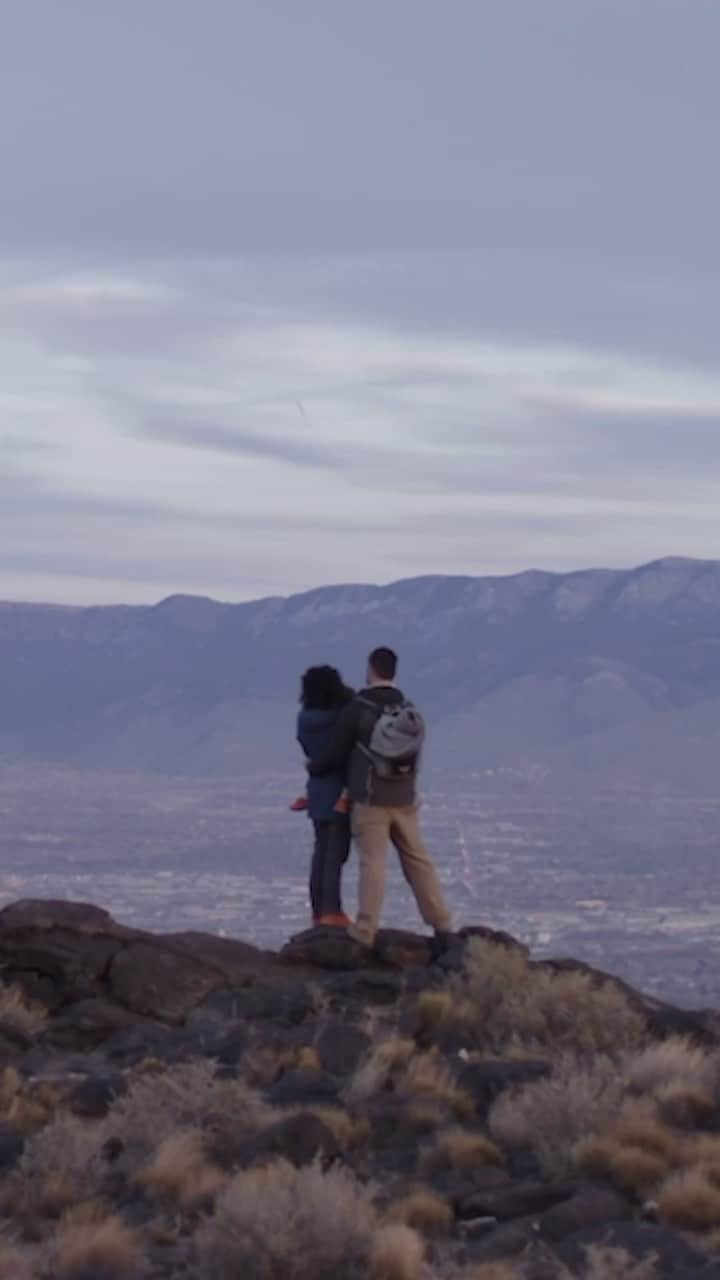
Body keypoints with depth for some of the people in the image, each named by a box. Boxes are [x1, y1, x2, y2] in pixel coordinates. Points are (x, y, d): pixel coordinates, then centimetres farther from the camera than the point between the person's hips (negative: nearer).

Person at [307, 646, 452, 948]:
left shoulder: (357, 708, -10)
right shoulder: (408, 710, 6)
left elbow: (335, 753, -4)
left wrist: (313, 765, 17)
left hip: (370, 799, -4)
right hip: (404, 799, 4)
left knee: (372, 863, -5)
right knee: (417, 861, 11)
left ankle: (364, 932, -8)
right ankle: (441, 925, 11)